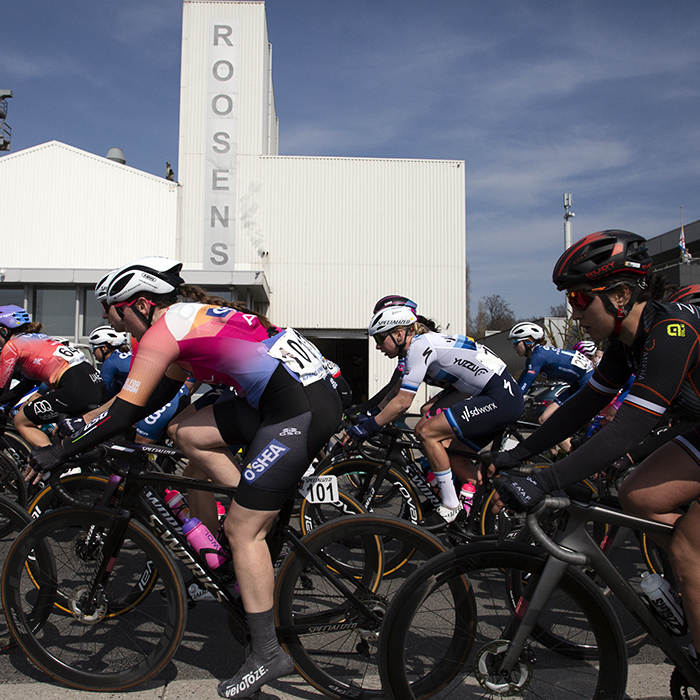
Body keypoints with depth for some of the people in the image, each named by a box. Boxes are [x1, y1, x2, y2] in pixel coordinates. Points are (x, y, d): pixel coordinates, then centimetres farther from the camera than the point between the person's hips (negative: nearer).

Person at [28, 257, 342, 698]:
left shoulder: (163, 330, -6)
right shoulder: (193, 317, 22)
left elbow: (122, 416, -8)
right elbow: (154, 397, 29)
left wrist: (59, 452, 5)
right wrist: (79, 424, 33)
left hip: (302, 410, -10)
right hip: (311, 394, 10)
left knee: (241, 530, -1)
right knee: (191, 434, 14)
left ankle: (267, 655, 10)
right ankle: (263, 533, 17)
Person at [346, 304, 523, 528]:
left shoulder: (419, 345, -15)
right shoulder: (418, 346, 14)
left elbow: (402, 403, -18)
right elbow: (394, 394, 21)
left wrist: (367, 428, -10)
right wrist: (366, 415, 17)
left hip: (501, 398, -10)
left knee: (427, 432, -11)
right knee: (454, 459, 13)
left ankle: (450, 506, -1)